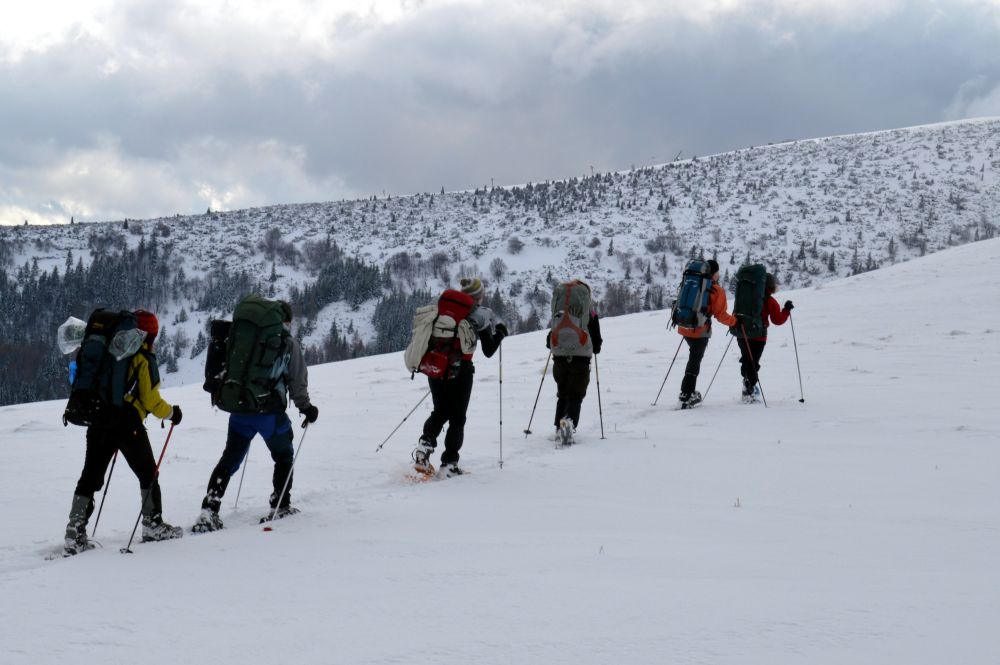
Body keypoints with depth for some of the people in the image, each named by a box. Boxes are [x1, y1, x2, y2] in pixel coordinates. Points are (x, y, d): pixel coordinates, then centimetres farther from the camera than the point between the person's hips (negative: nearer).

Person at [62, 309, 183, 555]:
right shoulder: (145, 359, -4)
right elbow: (151, 400, -8)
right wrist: (171, 413, 9)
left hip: (97, 421, 5)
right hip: (127, 423, -5)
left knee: (90, 477, 6)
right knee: (147, 473, 11)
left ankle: (75, 533, -1)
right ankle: (153, 525, 15)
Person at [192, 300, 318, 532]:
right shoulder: (289, 344, -2)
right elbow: (298, 382, -2)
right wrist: (306, 407, 11)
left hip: (239, 409, 3)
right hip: (271, 412, -3)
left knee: (230, 459, 9)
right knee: (283, 455, 20)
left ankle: (209, 511, -4)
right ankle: (281, 506, 20)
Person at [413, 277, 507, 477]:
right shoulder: (481, 314, -3)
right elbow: (489, 351, 0)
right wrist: (500, 334, 15)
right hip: (460, 370, -4)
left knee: (440, 412, 21)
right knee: (457, 418, 8)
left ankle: (426, 443, -4)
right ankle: (448, 463, 3)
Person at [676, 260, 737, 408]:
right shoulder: (717, 291, -8)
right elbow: (720, 314, -10)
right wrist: (734, 321, 5)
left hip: (685, 328, 6)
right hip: (700, 331, -6)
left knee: (694, 359, 20)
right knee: (695, 361, 2)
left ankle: (689, 392, 21)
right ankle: (686, 396, 2)